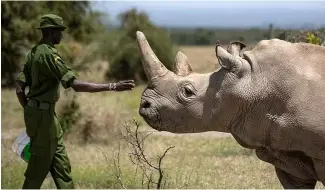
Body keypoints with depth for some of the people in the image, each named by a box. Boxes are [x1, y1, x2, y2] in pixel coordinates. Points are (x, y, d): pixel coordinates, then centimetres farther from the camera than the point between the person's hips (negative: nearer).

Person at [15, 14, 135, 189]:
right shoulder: (48, 54, -20)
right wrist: (112, 86, -28)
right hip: (43, 114, -10)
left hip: (37, 112, 10)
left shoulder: (33, 53, 10)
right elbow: (76, 85, -28)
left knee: (60, 163, 12)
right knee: (39, 166, 0)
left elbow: (19, 89, 11)